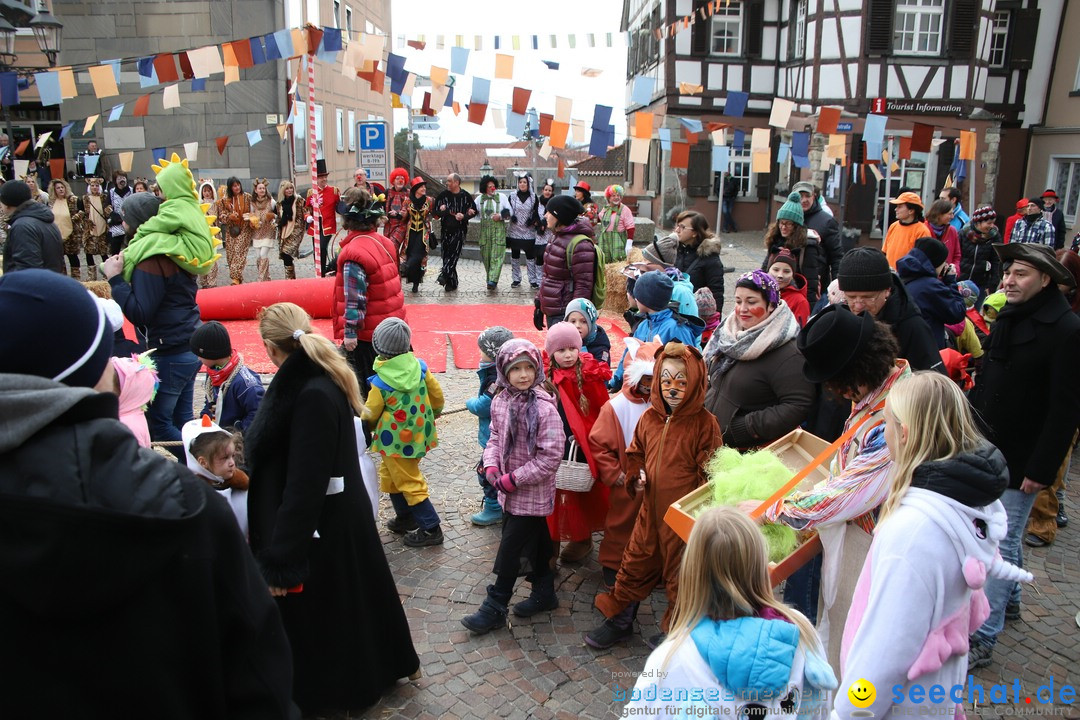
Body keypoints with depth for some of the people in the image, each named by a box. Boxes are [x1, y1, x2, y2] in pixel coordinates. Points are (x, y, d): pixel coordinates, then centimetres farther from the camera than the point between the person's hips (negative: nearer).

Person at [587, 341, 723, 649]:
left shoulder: (704, 422, -13)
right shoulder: (650, 417, 2)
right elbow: (636, 452, 17)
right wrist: (635, 477, 0)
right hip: (651, 508, 5)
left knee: (680, 572, 13)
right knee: (635, 563, 16)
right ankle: (618, 620, 35)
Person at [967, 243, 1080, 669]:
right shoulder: (1007, 318, 8)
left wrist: (1041, 468, -19)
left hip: (1021, 459, -8)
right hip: (987, 450, 8)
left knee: (1000, 545, -4)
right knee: (1005, 535, 22)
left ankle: (982, 639, 4)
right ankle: (1009, 599, 43)